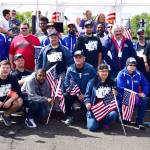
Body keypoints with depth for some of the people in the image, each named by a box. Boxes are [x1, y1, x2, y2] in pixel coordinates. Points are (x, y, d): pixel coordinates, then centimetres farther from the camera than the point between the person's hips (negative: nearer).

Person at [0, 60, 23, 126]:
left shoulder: (12, 78, -5)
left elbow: (18, 93, -9)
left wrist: (10, 100, -26)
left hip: (7, 101, 3)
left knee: (19, 101, -25)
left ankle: (6, 115, 2)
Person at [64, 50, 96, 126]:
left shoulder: (90, 68, -9)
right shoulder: (70, 69, -4)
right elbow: (66, 84, -3)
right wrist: (77, 94, -15)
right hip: (74, 93, 1)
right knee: (67, 96, -29)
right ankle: (69, 117, -7)